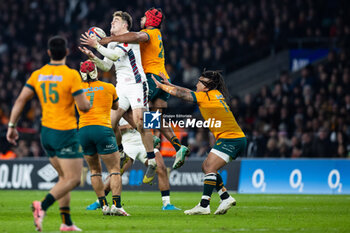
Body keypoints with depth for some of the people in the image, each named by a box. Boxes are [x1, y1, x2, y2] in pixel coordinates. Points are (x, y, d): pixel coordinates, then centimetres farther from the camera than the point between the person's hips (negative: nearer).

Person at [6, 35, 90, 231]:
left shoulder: (37, 75, 4)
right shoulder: (71, 75, -13)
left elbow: (21, 100, 2)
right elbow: (83, 106, -14)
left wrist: (12, 126, 6)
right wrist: (88, 102, 8)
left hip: (46, 132, 7)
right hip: (66, 134, -7)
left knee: (65, 177, 17)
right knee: (73, 179, -4)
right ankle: (43, 206, -25)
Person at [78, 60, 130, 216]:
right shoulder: (109, 88, 7)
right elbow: (116, 106, 23)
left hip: (83, 131, 3)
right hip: (102, 129, -3)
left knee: (95, 170, 15)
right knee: (114, 169, -1)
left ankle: (104, 205, 10)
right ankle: (116, 205, -15)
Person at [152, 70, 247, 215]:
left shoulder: (206, 96, -7)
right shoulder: (215, 94, 18)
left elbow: (181, 94, -4)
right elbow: (189, 92, 27)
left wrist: (161, 85, 8)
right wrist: (169, 84, 28)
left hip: (230, 138, -9)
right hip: (237, 139, 9)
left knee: (209, 168, -14)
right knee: (207, 167, 12)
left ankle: (204, 206, -20)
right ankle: (226, 198, 8)